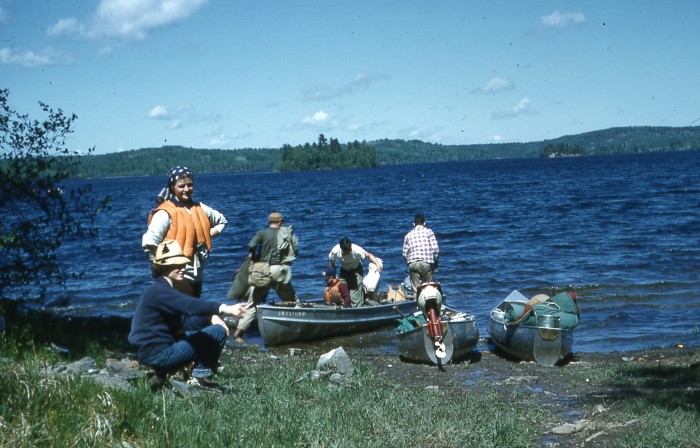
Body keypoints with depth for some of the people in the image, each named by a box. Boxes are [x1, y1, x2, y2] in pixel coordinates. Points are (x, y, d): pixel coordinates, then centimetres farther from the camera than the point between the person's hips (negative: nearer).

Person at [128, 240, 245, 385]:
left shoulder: (167, 290, 16)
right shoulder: (159, 291, -18)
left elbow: (185, 320, 13)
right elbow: (191, 305, -35)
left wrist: (210, 318, -5)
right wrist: (225, 308, -45)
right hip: (157, 355, -11)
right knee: (218, 332, -12)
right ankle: (201, 374, 0)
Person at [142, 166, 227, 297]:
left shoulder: (200, 209, 10)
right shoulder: (165, 213, -12)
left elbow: (222, 221, 27)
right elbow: (149, 245, -18)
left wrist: (208, 235, 10)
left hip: (197, 275, 8)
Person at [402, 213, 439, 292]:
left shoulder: (408, 235, 15)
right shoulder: (428, 232, 7)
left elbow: (405, 254, 9)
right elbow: (435, 249, 0)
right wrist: (435, 262, 12)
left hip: (412, 263, 2)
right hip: (426, 262, -2)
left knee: (416, 288, 4)